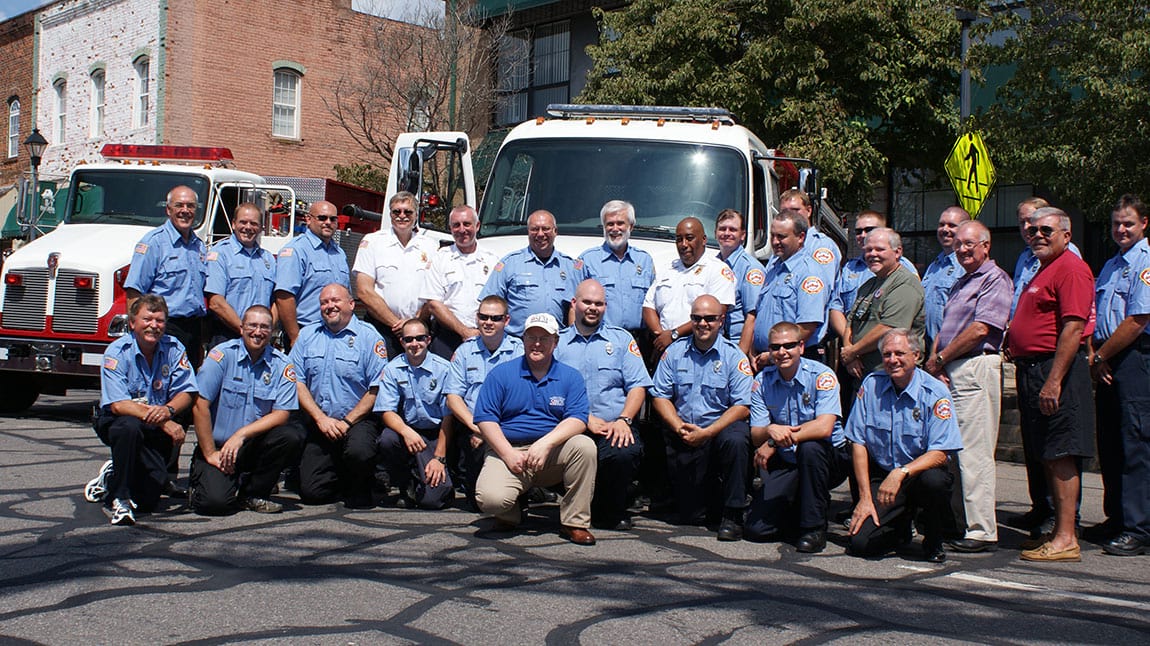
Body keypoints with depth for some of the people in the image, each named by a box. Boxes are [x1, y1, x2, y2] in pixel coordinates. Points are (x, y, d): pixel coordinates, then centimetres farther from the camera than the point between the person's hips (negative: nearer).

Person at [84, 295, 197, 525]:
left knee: (148, 499, -9)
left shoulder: (173, 348, -3)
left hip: (155, 430, 3)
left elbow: (186, 393, -9)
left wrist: (168, 410, -33)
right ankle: (119, 499, -22)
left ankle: (112, 476, 25)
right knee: (129, 426, -40)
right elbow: (118, 405, -24)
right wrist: (163, 422, -35)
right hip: (115, 422, -3)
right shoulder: (117, 352, -14)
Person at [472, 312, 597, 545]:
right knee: (491, 499, -29)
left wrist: (545, 443, -23)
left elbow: (577, 420, -5)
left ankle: (575, 522, -14)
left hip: (552, 455, 1)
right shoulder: (501, 374, 5)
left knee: (584, 445, -29)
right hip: (508, 450, -1)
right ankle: (510, 513, 12)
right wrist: (509, 454, -14)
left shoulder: (571, 377, 8)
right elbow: (485, 418, -1)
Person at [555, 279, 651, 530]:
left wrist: (623, 420, -10)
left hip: (614, 428, 0)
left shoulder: (621, 339, 17)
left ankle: (612, 513, -4)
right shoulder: (557, 342, 14)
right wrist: (586, 418, -11)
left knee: (624, 453, -33)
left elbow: (638, 386, 8)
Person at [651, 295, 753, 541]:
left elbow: (742, 406, -11)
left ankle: (732, 515, -25)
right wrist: (679, 427, -13)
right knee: (691, 517, -1)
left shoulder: (733, 355, -4)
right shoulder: (674, 352, 5)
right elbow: (660, 396, 5)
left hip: (721, 427, -2)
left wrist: (707, 432, -21)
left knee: (735, 440, -39)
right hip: (684, 435, 2)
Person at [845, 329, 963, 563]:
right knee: (861, 543, -16)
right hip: (881, 477, 2)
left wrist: (901, 473, -32)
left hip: (921, 472, -2)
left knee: (934, 481, -38)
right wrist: (865, 497, -7)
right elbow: (858, 443, -1)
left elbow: (940, 454, -17)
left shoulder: (934, 392, -11)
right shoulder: (871, 385, -2)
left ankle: (933, 542, -6)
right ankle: (902, 524, 20)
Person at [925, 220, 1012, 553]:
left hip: (976, 369, -9)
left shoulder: (995, 279, -6)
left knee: (975, 452, -10)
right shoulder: (961, 283, 23)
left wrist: (939, 359, -7)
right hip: (949, 372, 9)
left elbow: (980, 329, -15)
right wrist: (934, 359, 1)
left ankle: (982, 531, -7)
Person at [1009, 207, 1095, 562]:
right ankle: (1058, 531, 20)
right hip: (1031, 369, 10)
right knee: (1047, 456, 13)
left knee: (1060, 456, -9)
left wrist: (1054, 380, -25)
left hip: (1056, 368, -10)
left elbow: (1074, 327, -20)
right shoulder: (1044, 270, 22)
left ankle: (1066, 539, -7)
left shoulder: (1071, 268, -11)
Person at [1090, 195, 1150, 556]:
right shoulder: (1111, 266, 20)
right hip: (1107, 365, 9)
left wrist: (1101, 357, -9)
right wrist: (1094, 357, 2)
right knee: (1108, 445, 11)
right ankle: (1116, 519, 20)